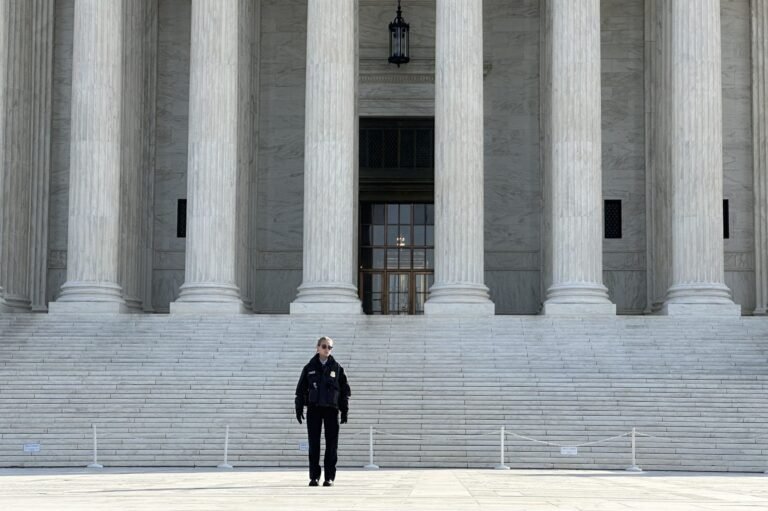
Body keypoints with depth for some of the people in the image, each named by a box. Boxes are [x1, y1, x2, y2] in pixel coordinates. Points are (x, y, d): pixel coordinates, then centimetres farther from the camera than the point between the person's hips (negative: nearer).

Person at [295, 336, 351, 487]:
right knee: (314, 443, 1)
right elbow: (301, 389, 7)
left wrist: (345, 410, -1)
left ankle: (329, 477, 4)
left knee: (331, 443, -1)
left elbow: (345, 390, 5)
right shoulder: (310, 367, 5)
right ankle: (314, 476, 6)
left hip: (331, 409, 0)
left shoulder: (337, 368, 4)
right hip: (313, 409, 0)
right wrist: (299, 408, -1)